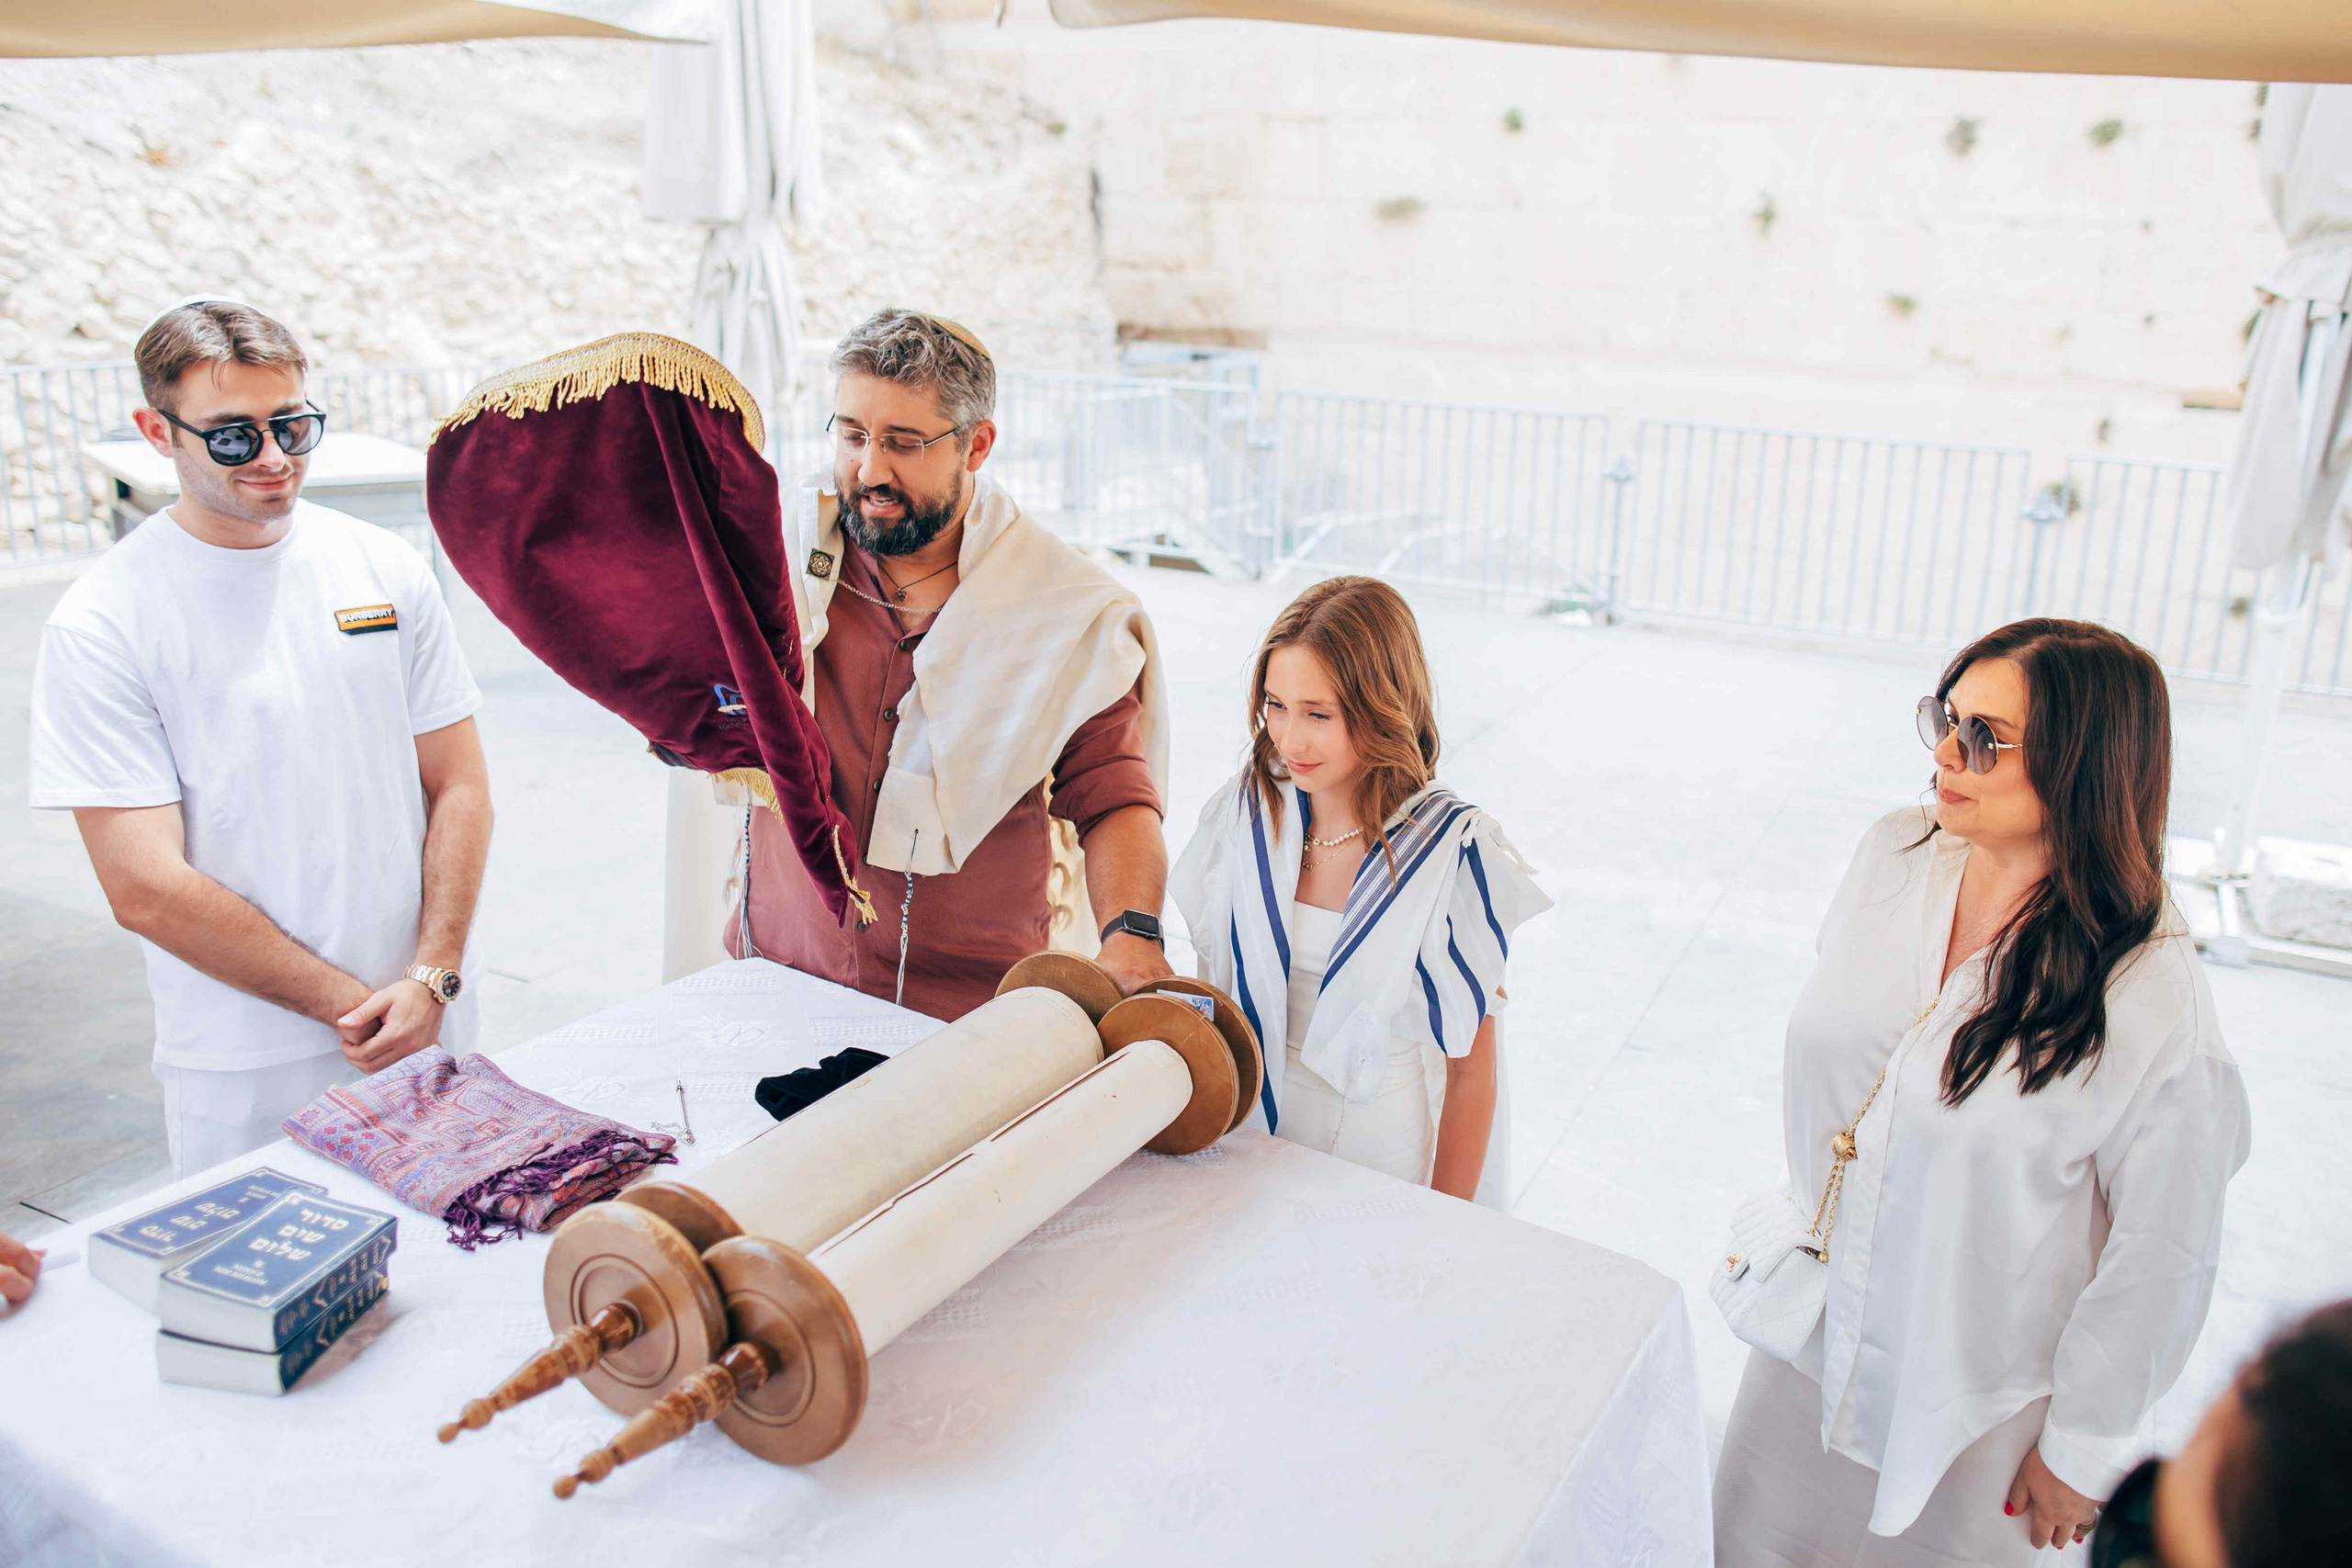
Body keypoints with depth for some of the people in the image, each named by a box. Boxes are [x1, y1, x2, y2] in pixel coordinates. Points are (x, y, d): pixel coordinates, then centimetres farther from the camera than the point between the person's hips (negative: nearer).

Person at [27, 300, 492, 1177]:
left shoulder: (388, 570, 1)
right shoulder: (98, 628, -10)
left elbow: (459, 788, 2)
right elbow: (146, 890, -13)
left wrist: (431, 980, -9)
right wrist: (355, 1003, -13)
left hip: (430, 1034, 3)